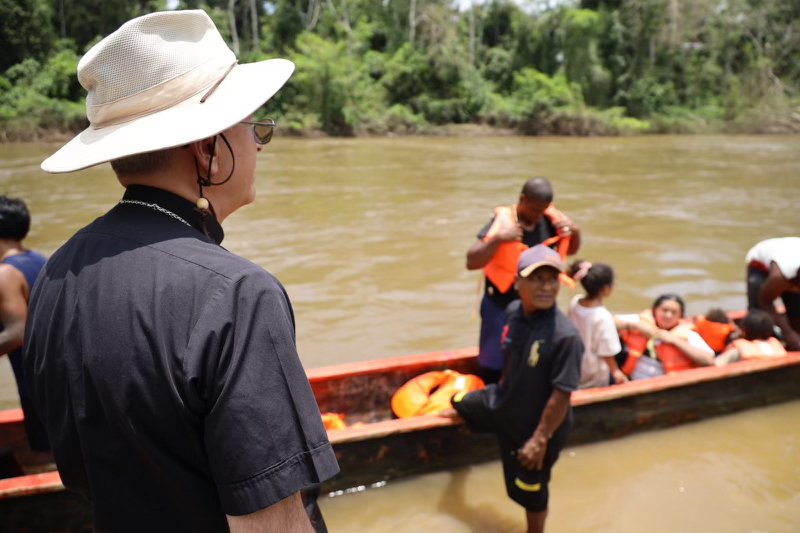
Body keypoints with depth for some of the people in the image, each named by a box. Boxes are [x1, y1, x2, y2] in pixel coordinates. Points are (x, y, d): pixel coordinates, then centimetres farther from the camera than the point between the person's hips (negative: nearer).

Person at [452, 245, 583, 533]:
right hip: (503, 402, 7)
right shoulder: (514, 312, -13)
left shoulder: (566, 336, -34)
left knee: (530, 493, 15)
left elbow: (561, 395, -28)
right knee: (460, 402, 31)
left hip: (534, 425, -6)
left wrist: (540, 439, -22)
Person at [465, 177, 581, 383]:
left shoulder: (550, 220, -5)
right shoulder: (503, 221, -19)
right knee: (494, 368, 5)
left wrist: (575, 232, -8)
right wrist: (497, 239, -37)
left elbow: (569, 251, 13)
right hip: (502, 307, -5)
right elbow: (471, 262, -24)